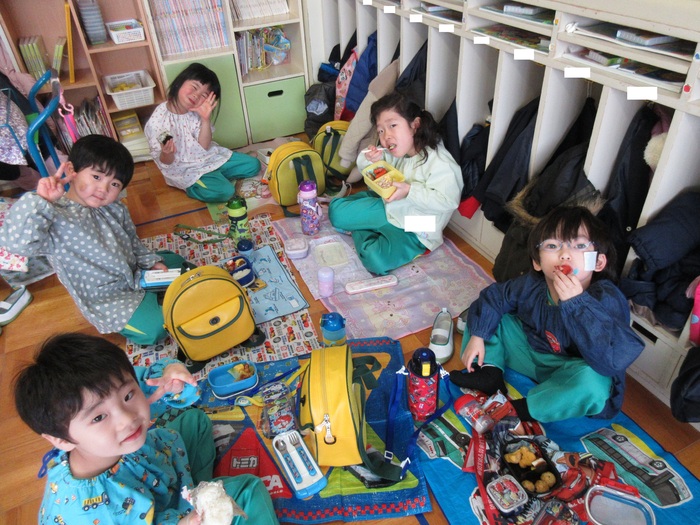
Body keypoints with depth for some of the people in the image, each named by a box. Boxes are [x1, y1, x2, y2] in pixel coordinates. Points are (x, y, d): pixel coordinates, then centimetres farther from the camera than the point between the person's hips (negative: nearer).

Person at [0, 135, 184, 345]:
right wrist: (41, 200, -48)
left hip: (136, 272, 7)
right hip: (109, 299, -7)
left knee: (180, 264, 18)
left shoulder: (116, 209, -4)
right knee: (155, 328, -21)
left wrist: (151, 261, -1)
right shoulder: (55, 219, -26)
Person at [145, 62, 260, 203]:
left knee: (253, 165, 3)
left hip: (210, 157, 6)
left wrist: (206, 120, -22)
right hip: (185, 170, -6)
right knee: (224, 191, -27)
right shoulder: (156, 122, -20)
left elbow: (203, 147, -10)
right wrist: (166, 153, -38)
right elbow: (165, 163, -13)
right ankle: (191, 187, -2)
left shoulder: (196, 113, -5)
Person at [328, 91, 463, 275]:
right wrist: (370, 160, -19)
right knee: (336, 209, -1)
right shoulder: (395, 151, -3)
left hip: (414, 230, -6)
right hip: (387, 206, 6)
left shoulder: (440, 162, -23)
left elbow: (448, 200, -30)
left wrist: (409, 191, -34)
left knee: (375, 259, -29)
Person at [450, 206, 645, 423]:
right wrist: (477, 336, -9)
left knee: (592, 381, -41)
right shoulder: (531, 285, -16)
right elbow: (494, 296, 2)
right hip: (532, 351, 5)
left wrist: (576, 303, -48)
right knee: (487, 314, 2)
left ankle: (524, 410, -17)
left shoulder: (607, 300, -30)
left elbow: (614, 358, -43)